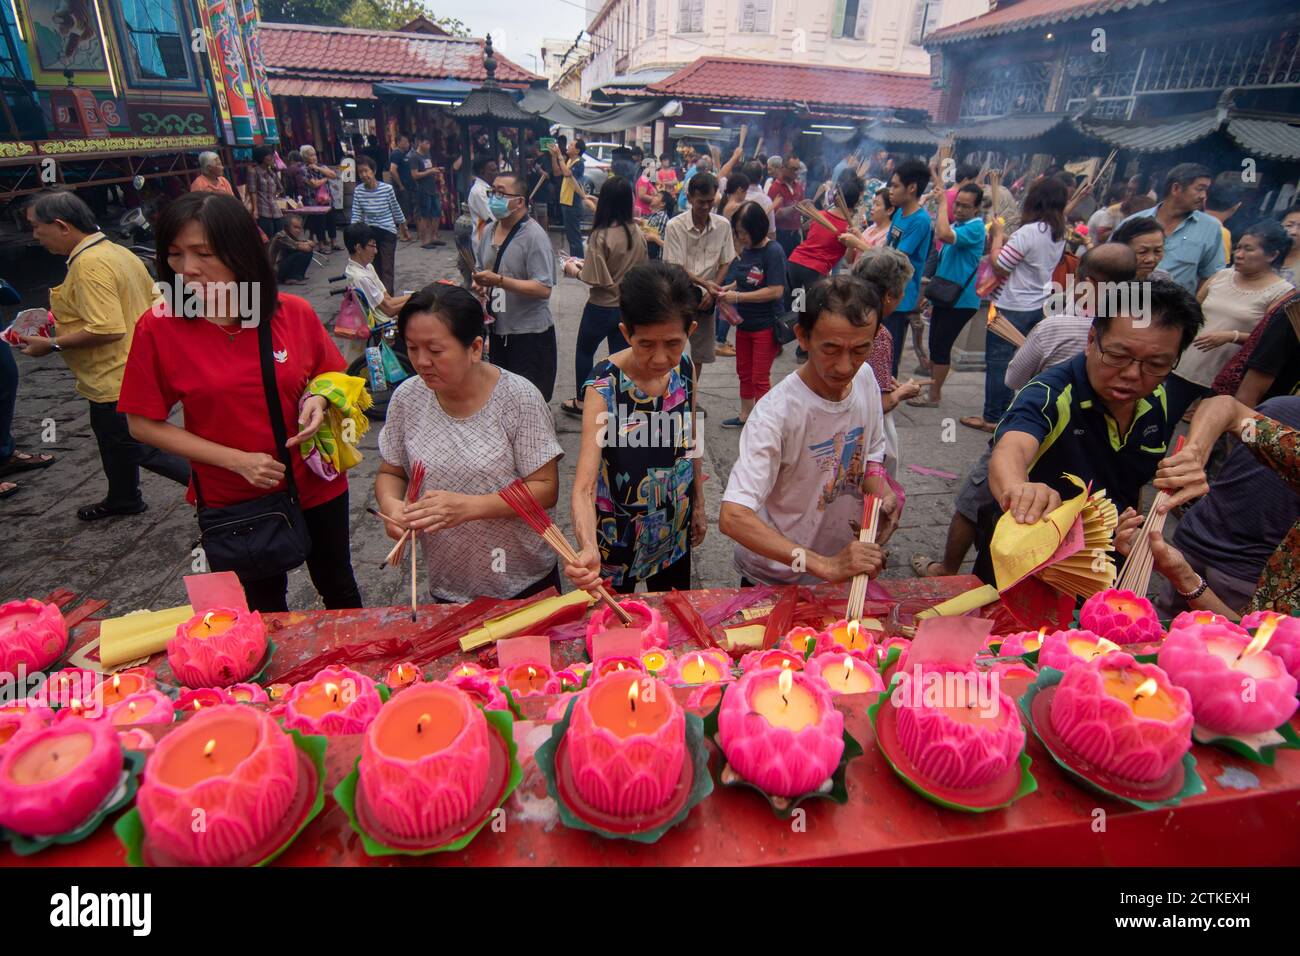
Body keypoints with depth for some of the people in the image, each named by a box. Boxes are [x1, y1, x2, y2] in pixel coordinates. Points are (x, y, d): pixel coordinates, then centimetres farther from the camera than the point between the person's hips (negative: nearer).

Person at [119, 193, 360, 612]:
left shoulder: (295, 313, -11)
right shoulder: (159, 327, -13)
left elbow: (332, 377, 6)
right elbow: (144, 424, -8)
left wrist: (320, 400, -17)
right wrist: (238, 460, -18)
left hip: (316, 486, 1)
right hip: (231, 501, -1)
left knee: (338, 587, 23)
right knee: (264, 611, 20)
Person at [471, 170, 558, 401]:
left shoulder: (534, 236, -16)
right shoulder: (488, 232, 9)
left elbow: (544, 289, -25)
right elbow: (480, 269, 23)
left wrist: (499, 281, -29)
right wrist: (479, 284, -2)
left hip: (530, 333, -8)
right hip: (497, 330, 8)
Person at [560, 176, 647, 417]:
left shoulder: (600, 236, -20)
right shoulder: (639, 236, -3)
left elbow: (596, 279, -22)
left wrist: (574, 270, -1)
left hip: (601, 307, -4)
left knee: (584, 351, 18)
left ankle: (580, 402, 31)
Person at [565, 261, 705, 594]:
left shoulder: (685, 370, -10)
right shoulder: (604, 384, -26)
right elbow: (584, 484, -32)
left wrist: (699, 505, 12)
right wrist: (588, 548, -49)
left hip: (674, 531, 5)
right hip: (619, 537, -4)